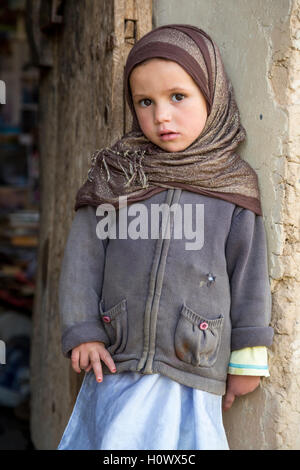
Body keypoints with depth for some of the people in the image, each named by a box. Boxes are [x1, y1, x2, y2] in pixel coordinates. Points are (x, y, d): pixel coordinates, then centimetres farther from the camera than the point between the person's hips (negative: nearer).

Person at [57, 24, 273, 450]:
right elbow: (83, 254, 4)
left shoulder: (233, 186, 1)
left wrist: (247, 360, 4)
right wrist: (82, 331, -4)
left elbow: (249, 271, 4)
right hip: (116, 366, 1)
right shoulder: (115, 173, 3)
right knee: (114, 440, 4)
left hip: (192, 373, -1)